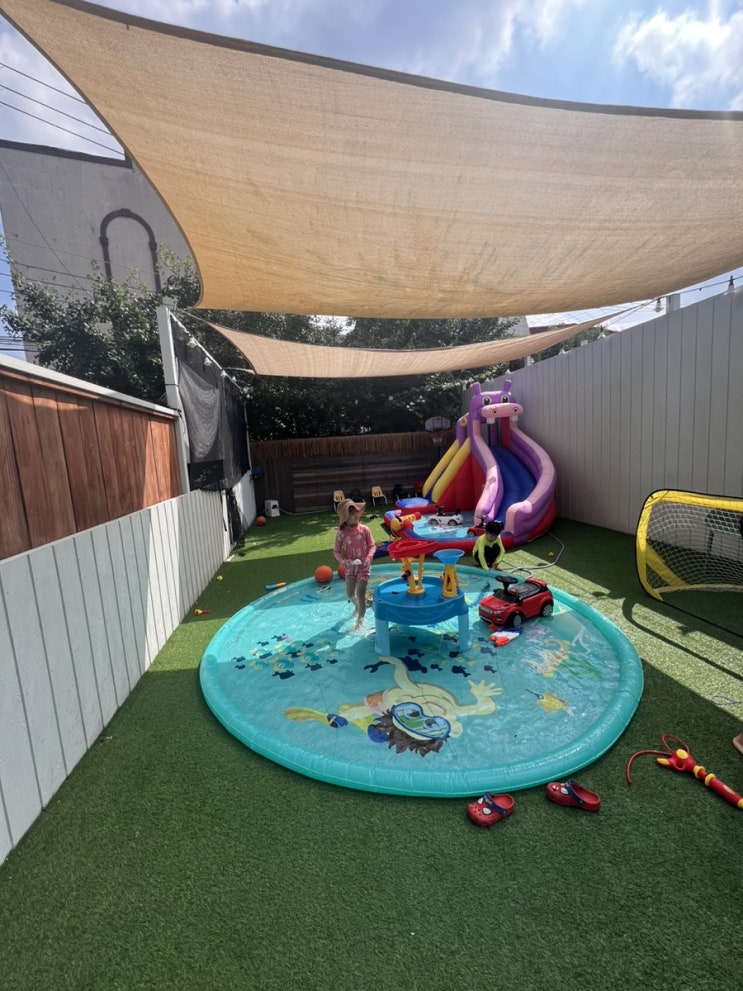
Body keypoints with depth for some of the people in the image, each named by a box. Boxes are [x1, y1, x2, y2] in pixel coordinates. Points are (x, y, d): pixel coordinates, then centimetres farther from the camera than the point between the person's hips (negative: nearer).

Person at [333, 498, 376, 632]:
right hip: (350, 567, 2)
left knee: (360, 593, -9)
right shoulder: (341, 533, -10)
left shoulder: (364, 529, -10)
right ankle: (357, 606, 48)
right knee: (350, 594, 13)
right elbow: (336, 551, -4)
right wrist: (343, 561, -22)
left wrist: (369, 557, -21)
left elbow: (372, 545, -3)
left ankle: (360, 619, 9)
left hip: (363, 567, -2)